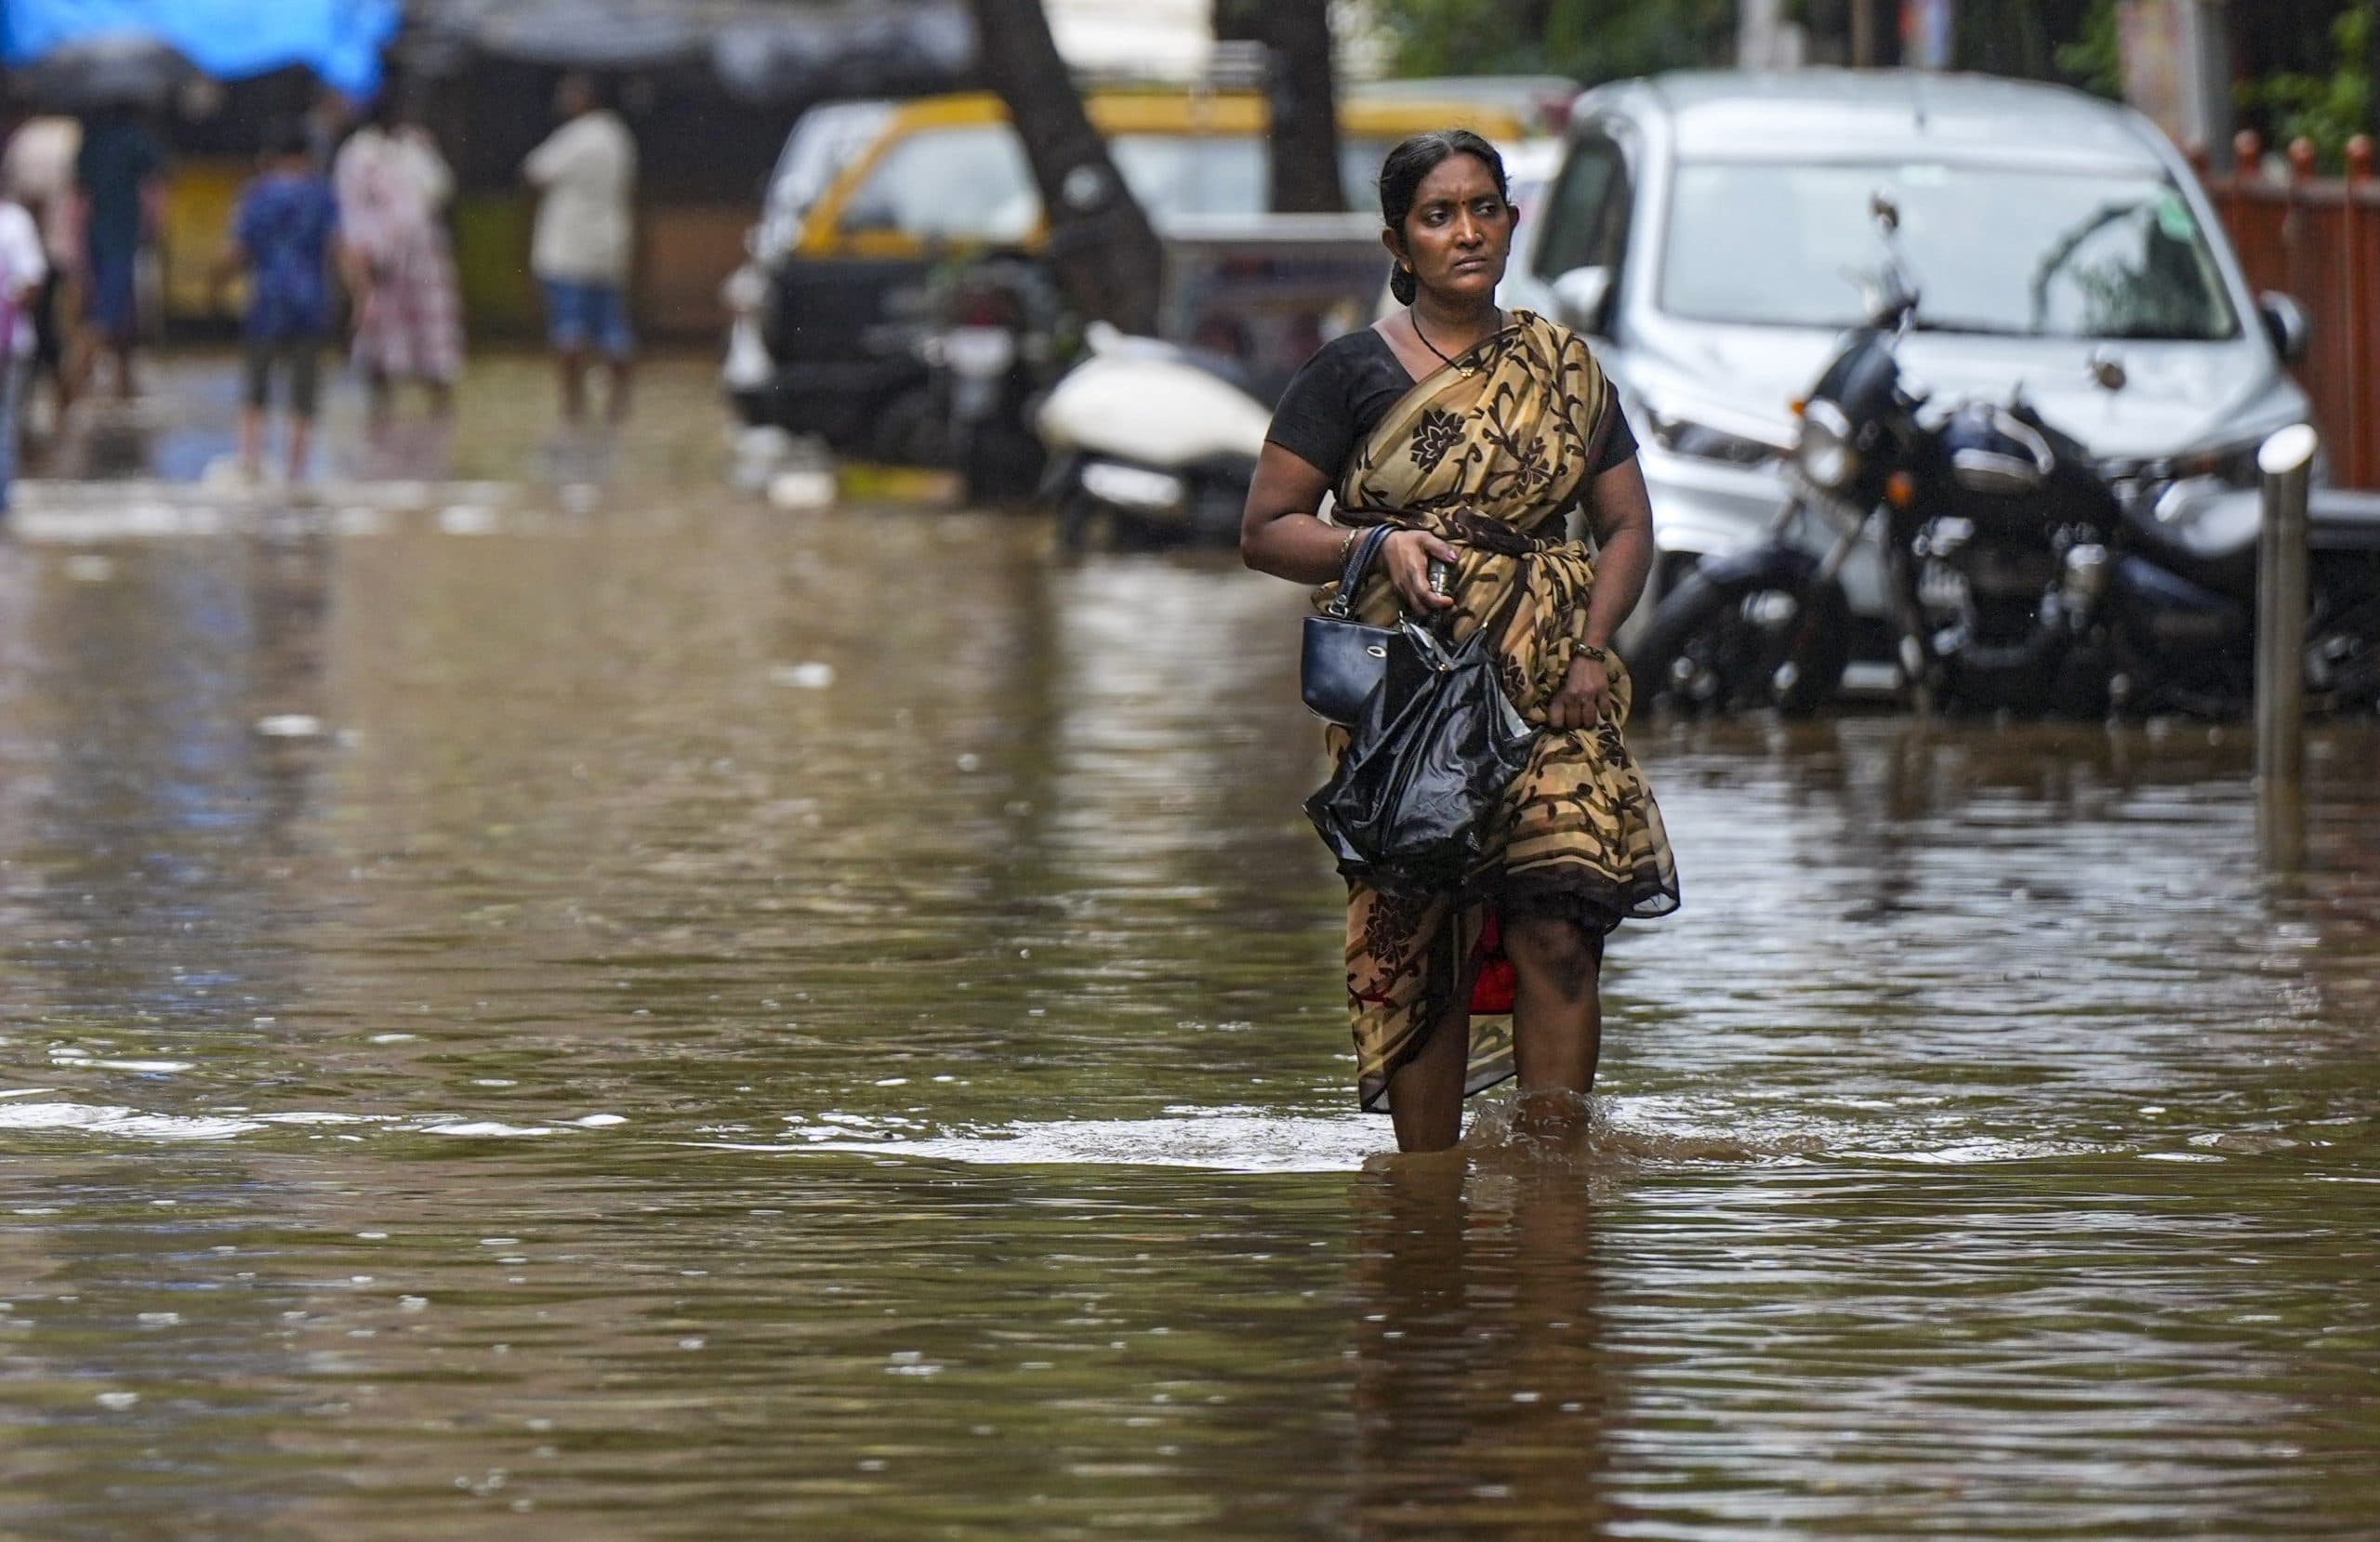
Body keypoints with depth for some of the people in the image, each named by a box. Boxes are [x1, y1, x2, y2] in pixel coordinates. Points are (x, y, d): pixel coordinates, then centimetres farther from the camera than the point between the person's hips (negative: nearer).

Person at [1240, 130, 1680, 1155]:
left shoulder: (1561, 366, 13)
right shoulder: (1352, 372, 4)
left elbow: (1627, 525, 13)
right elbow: (1265, 531, 3)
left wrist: (1592, 649, -4)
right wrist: (1377, 545, -16)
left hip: (1550, 687, 2)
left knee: (1556, 931, -14)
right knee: (1417, 947, -5)